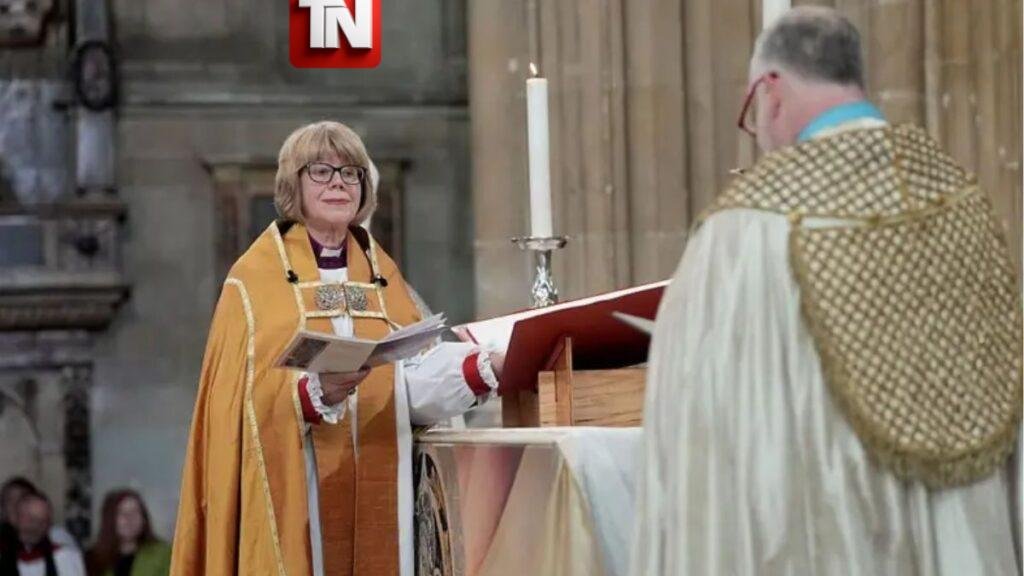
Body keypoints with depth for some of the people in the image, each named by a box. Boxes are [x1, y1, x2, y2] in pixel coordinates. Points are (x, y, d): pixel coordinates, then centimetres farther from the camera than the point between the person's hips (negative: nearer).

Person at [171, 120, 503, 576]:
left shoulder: (383, 274, 15)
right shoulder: (255, 279, 0)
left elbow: (415, 372, 4)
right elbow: (248, 396, -8)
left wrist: (489, 366, -13)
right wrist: (316, 393, -26)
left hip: (373, 487, 4)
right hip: (292, 490, -4)